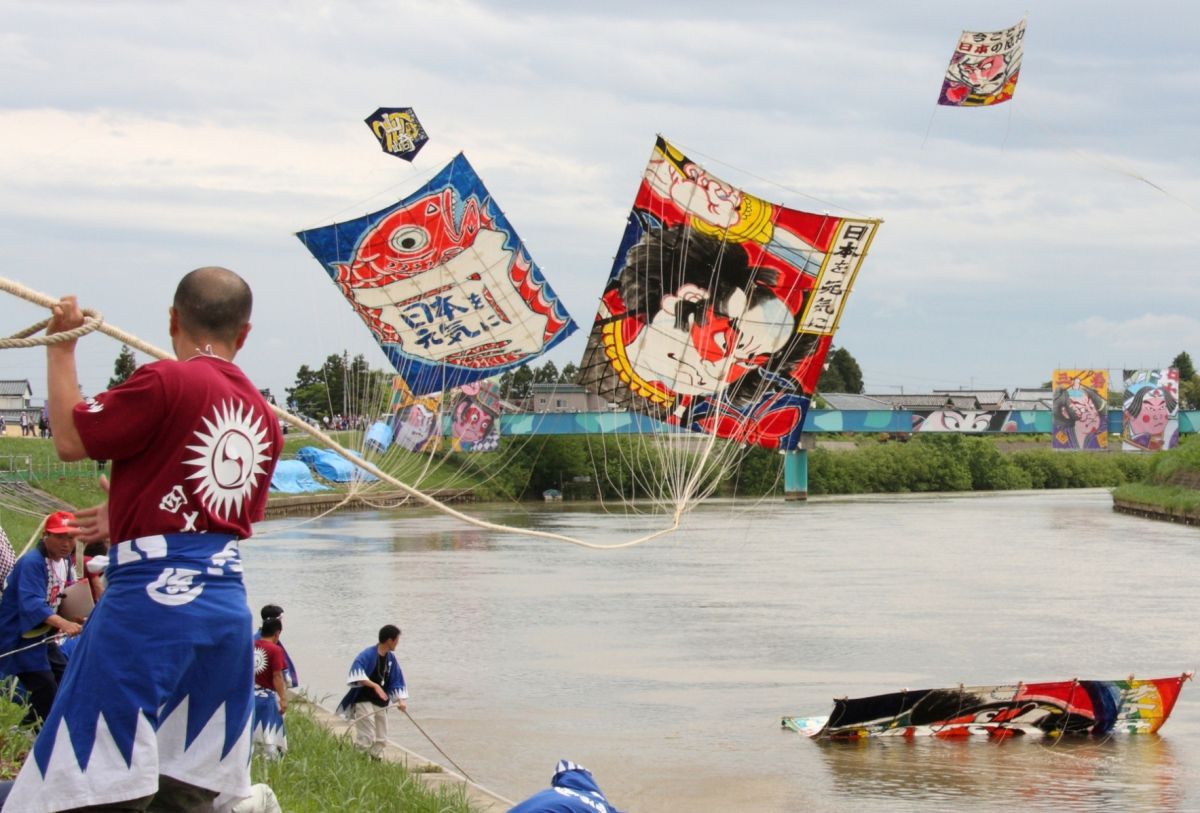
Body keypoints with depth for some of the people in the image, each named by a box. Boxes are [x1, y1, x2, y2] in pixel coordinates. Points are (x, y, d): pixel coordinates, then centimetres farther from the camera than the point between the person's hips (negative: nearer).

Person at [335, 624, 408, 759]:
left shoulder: (391, 658, 7)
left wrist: (400, 700, 1)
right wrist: (375, 685, -39)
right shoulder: (368, 654, -17)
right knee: (367, 738, -13)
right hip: (364, 701, -8)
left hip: (381, 703, 8)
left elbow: (396, 681, 14)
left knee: (381, 739, 10)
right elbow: (356, 672, -33)